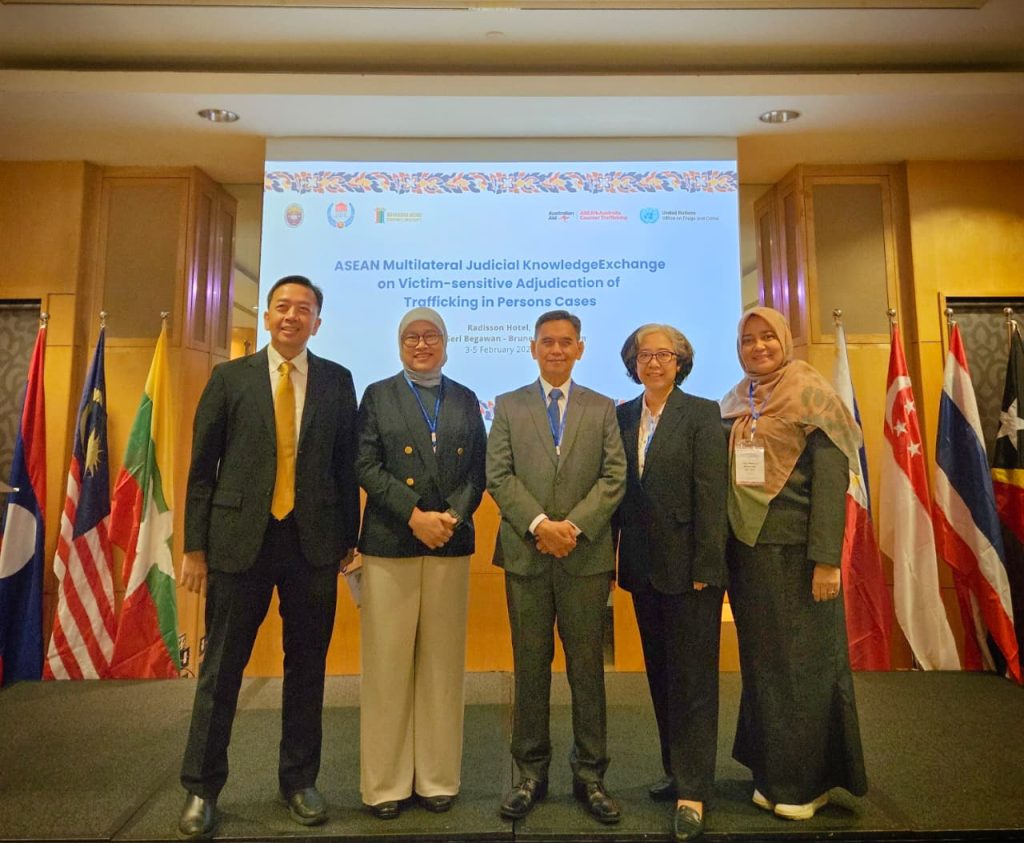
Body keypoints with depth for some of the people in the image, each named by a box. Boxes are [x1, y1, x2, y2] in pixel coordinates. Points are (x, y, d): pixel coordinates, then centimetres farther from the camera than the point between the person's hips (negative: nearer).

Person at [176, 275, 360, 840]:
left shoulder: (337, 381, 5)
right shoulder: (230, 377, 4)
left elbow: (346, 465, 4)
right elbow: (202, 466, 4)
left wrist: (349, 538, 3)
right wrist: (194, 545, 1)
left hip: (314, 542, 1)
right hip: (239, 540, 0)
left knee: (307, 667, 11)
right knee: (221, 669, 11)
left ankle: (299, 781, 30)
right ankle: (201, 789, 31)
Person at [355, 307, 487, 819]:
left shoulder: (466, 400, 13)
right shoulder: (378, 395, 7)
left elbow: (478, 471, 7)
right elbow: (366, 466, -3)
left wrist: (453, 516, -10)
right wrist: (416, 516, -13)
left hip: (451, 545, 2)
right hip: (390, 544, -2)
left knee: (443, 664, 9)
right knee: (387, 664, 4)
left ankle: (438, 778, 23)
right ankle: (385, 782, 20)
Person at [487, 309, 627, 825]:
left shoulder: (602, 409, 9)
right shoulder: (509, 406, 9)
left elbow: (614, 477, 0)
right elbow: (499, 475, -1)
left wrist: (574, 525, -13)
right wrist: (538, 523, -13)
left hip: (586, 554, 0)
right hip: (526, 553, 0)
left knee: (587, 666, 9)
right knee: (530, 667, 10)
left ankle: (590, 775, 24)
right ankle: (531, 774, 24)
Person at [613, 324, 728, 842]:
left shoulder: (702, 413, -6)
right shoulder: (622, 416, 8)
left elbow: (711, 494, -11)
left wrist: (703, 568, -14)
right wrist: (610, 559, 5)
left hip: (688, 565, -5)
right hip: (643, 566, 5)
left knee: (692, 678, 4)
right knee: (660, 674, 16)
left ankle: (692, 793, 17)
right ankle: (677, 772, 34)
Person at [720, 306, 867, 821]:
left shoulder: (810, 393, -5)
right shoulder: (734, 403, 9)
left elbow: (832, 478, -11)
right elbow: (725, 476, 9)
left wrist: (825, 559, -17)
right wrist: (726, 553, 4)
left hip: (794, 548, -5)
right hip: (747, 548, 5)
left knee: (802, 661, 7)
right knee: (761, 661, 13)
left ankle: (808, 780, 26)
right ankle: (772, 772, 30)